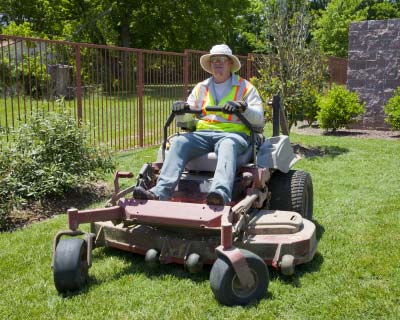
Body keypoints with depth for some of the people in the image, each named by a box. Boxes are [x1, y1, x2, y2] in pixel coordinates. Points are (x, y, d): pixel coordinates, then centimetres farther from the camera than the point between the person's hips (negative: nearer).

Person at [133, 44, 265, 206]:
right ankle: (159, 193, -40)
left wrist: (243, 107, -17)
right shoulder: (201, 88, 24)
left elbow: (259, 119, 3)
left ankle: (221, 193, -62)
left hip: (233, 133, -3)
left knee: (227, 145, -39)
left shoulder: (245, 87, 13)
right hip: (203, 133, 3)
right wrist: (182, 109, -3)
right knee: (179, 141, -27)